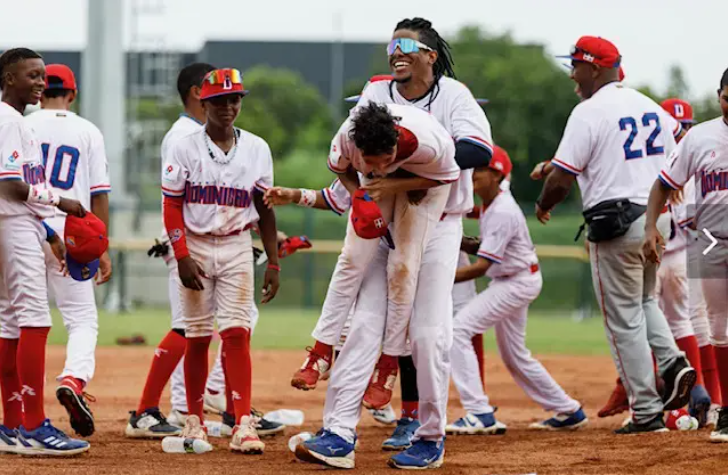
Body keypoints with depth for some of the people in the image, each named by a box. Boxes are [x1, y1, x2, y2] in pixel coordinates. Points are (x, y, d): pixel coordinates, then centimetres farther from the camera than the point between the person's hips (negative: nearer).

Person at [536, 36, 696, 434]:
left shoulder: (588, 112, -11)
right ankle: (673, 363, 1)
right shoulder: (650, 107, 11)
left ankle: (647, 411, -1)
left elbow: (562, 178, -13)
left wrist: (542, 205, 7)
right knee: (642, 300, 25)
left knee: (624, 319, 0)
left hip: (615, 225, -7)